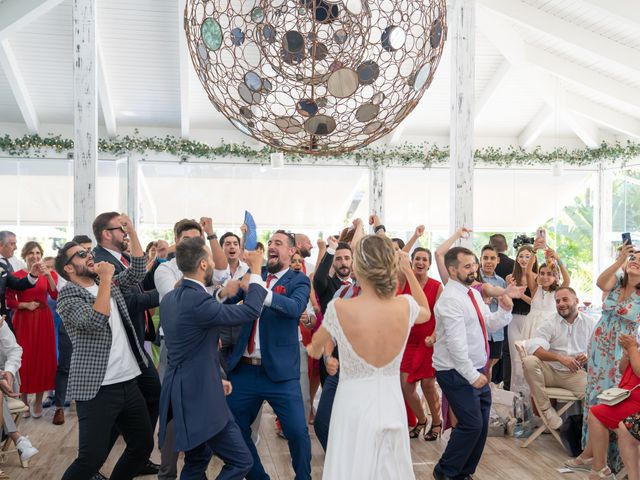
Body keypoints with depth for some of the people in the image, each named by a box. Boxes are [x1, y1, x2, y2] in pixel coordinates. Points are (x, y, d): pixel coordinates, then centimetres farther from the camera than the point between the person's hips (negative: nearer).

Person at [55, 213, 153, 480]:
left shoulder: (109, 285, 14)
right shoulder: (67, 296, -7)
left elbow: (137, 272, 7)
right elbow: (96, 321, -23)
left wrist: (132, 232, 0)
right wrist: (105, 279, -20)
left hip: (128, 383, 7)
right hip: (97, 389, -7)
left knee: (143, 445, 12)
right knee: (92, 458, -9)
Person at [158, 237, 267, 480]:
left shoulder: (169, 298, 7)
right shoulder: (197, 300, -22)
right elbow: (250, 311, -21)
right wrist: (256, 271, -9)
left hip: (181, 391, 10)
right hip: (201, 396, -10)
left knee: (198, 458, 23)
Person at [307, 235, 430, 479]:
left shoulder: (339, 309, -18)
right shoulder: (405, 306, -10)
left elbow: (315, 347, 5)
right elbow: (426, 312, 18)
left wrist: (315, 349, 28)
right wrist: (409, 271, 19)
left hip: (353, 406, -3)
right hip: (392, 405, 3)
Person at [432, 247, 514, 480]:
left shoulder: (474, 293, 11)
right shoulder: (451, 299, -18)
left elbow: (490, 324, 15)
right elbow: (456, 343, -22)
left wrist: (504, 310, -3)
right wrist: (472, 375, -20)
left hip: (476, 370, 9)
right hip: (457, 373, -9)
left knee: (481, 425, 11)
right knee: (471, 425, -8)